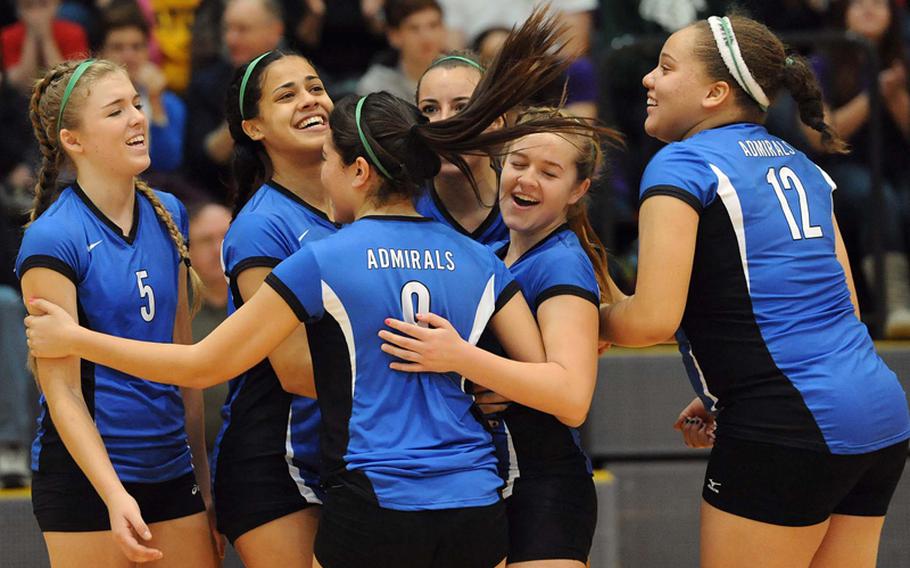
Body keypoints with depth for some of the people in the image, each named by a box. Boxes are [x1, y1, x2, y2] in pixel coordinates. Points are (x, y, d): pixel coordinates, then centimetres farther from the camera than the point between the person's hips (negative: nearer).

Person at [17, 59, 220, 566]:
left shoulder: (168, 215, 8)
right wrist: (115, 496, -22)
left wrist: (201, 472, 13)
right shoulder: (53, 239, -12)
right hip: (87, 478, -6)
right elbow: (62, 390, -13)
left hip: (171, 470, 6)